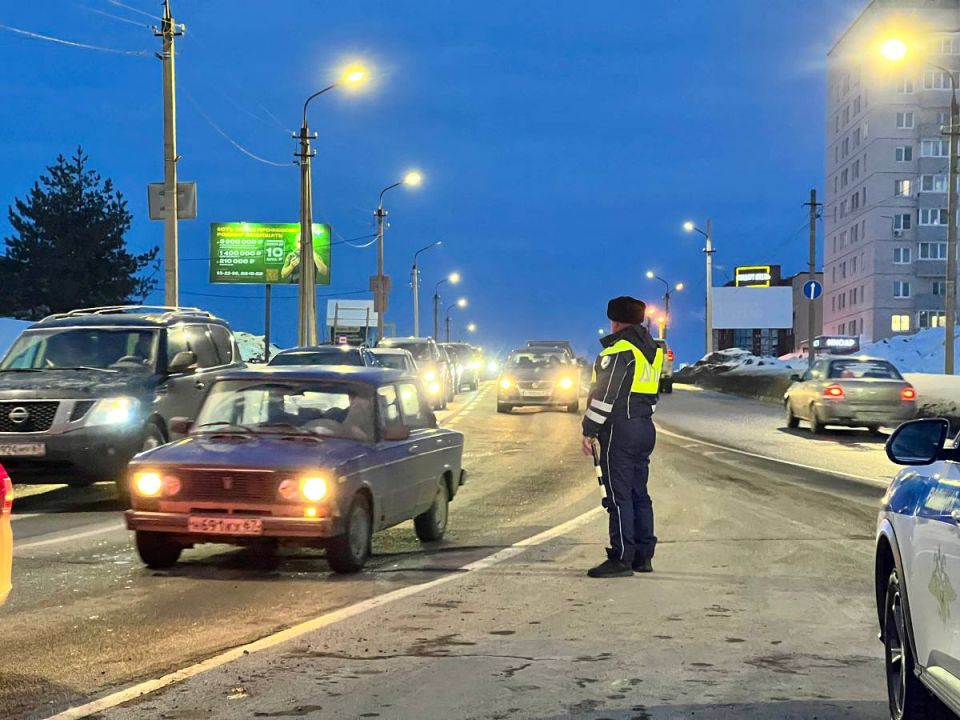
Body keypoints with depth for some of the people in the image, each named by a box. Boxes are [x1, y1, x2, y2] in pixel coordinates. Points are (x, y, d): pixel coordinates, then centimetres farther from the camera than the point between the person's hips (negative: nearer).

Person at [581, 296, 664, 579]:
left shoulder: (618, 350, -13)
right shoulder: (652, 350, 15)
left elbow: (604, 395, -17)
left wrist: (590, 431, -13)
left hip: (620, 429, -9)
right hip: (646, 427, 9)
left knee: (619, 495, -7)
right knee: (639, 493, 13)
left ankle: (621, 558, -7)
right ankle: (644, 556, 15)